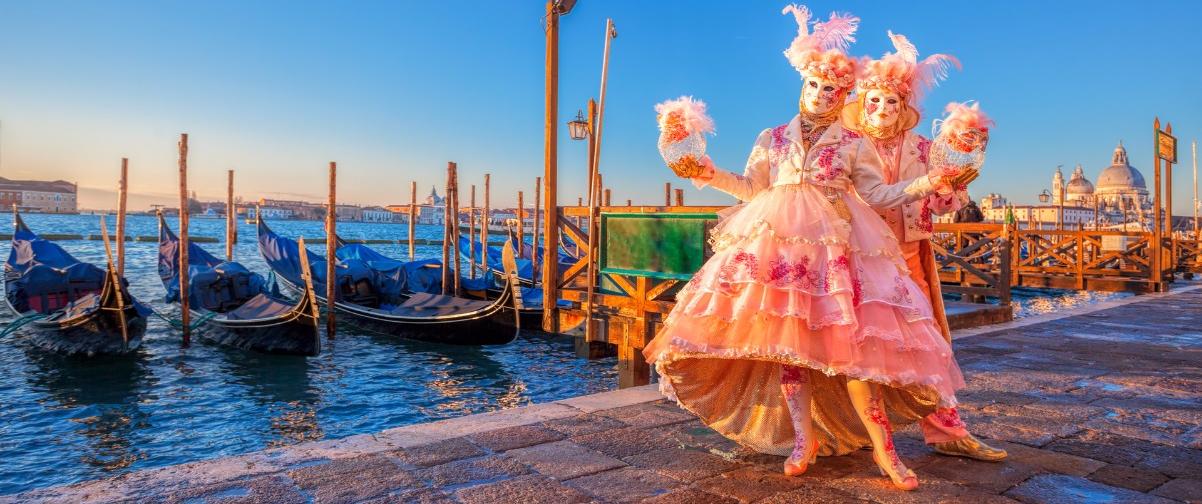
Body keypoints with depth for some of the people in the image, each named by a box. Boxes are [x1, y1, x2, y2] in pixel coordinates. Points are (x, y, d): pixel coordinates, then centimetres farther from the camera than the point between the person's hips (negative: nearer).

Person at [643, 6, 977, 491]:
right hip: (776, 239, 2)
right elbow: (751, 188, 17)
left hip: (836, 242, -2)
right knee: (782, 333, -6)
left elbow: (877, 194, 10)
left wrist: (922, 185, -3)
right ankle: (804, 438, 3)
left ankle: (882, 445, -2)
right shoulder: (772, 138, 18)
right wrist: (713, 175, 4)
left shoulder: (853, 143, 14)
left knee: (849, 336, -11)